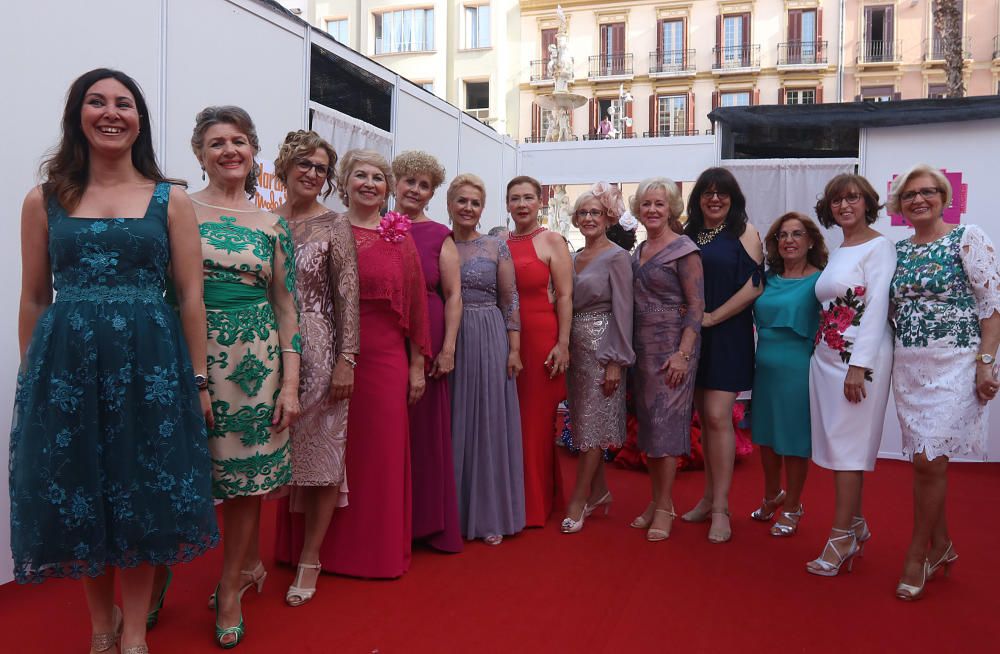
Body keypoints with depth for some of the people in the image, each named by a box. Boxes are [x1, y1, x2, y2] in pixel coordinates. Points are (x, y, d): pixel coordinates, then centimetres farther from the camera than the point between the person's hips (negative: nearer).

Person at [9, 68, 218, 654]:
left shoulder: (171, 200, 4)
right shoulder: (45, 200, 7)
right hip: (66, 364, 2)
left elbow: (191, 296, 1)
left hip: (149, 363, -1)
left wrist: (197, 379, -2)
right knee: (77, 495, 10)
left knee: (142, 496, 6)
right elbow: (34, 298, 9)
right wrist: (31, 378, 7)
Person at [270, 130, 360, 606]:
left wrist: (346, 359, -12)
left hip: (317, 354, -3)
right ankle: (249, 558, 23)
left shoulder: (335, 226, -2)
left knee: (320, 454, 3)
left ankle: (309, 561, 19)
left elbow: (348, 296, -6)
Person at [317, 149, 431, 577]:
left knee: (383, 453, 7)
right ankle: (333, 547, 25)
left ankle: (382, 548, 24)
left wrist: (417, 365, 3)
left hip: (385, 358, 1)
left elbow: (416, 302, 6)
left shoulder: (400, 237, 7)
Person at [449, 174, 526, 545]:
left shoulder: (497, 247, 3)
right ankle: (452, 511, 19)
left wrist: (514, 350, -5)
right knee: (452, 425, 6)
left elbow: (510, 302, 1)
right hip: (446, 342, 1)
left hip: (489, 341, -1)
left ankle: (489, 514, 14)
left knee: (488, 423, 3)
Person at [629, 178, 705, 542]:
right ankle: (656, 500, 21)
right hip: (642, 346, 7)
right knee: (647, 423, 10)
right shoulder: (639, 251, 13)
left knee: (665, 423, -4)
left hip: (672, 346, -7)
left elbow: (696, 305, -12)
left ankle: (665, 507, 7)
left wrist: (683, 353, -19)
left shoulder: (683, 250, -8)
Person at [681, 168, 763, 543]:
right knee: (705, 418, 9)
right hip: (693, 336, 5)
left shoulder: (744, 233, -1)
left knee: (717, 416, -10)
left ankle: (720, 508, -2)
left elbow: (754, 285, -9)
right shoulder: (688, 235, 12)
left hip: (727, 335, -5)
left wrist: (712, 317, -13)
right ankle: (710, 496, 20)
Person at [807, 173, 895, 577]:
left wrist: (858, 366, -19)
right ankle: (855, 524, 23)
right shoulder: (836, 252, 15)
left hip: (860, 359, -7)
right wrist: (829, 358, 9)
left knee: (848, 445, -4)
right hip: (826, 358, 7)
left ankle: (842, 539, 4)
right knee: (835, 443, 10)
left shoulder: (879, 248, -7)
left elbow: (876, 309, -14)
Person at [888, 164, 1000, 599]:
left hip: (953, 363, -5)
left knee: (929, 461, -7)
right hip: (907, 366, 5)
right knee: (925, 460, 9)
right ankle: (941, 546, 26)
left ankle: (918, 554, 9)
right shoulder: (897, 250, 11)